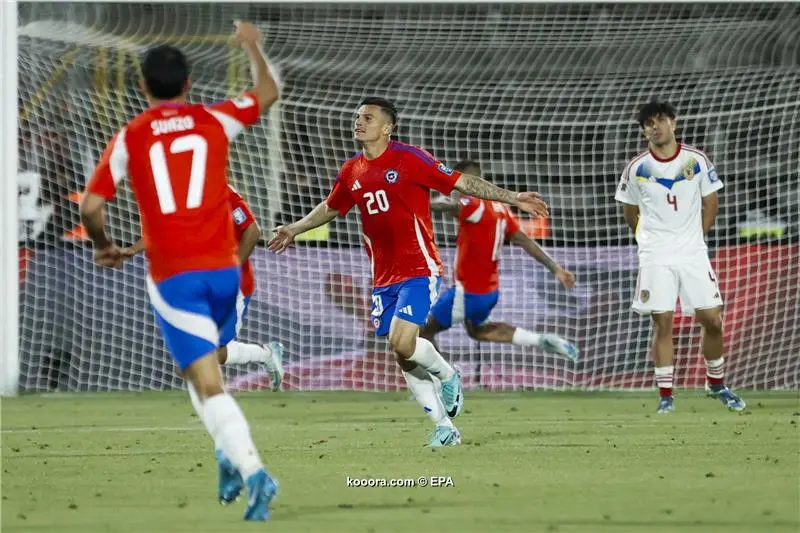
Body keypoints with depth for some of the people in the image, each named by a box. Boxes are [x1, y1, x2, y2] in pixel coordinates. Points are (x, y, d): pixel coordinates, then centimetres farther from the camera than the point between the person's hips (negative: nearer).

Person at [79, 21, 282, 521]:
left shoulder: (129, 138, 1)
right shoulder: (215, 120, 5)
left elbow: (91, 206, -2)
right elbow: (268, 93, 24)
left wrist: (104, 246, 18)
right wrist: (253, 47, 41)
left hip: (172, 276, -3)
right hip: (223, 268, 3)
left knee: (209, 385, -7)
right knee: (207, 367, 26)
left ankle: (252, 470, -23)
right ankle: (233, 456, 12)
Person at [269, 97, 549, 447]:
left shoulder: (409, 159, -10)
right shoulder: (351, 172, 8)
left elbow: (461, 182, -10)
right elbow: (330, 208, 28)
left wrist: (512, 198, -15)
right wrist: (294, 230, 35)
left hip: (418, 270, -6)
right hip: (383, 277, 6)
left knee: (402, 343, -20)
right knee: (403, 356, 3)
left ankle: (447, 375, 10)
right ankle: (444, 427, 12)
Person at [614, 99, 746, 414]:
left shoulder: (697, 160, -1)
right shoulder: (637, 169, -2)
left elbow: (711, 202, 9)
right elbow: (630, 212, 12)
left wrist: (695, 237, 7)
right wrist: (649, 238, 10)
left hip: (693, 253, 1)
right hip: (656, 257, -1)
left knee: (712, 320, -1)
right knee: (662, 323, -5)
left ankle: (716, 384, 20)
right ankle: (665, 396, 1)